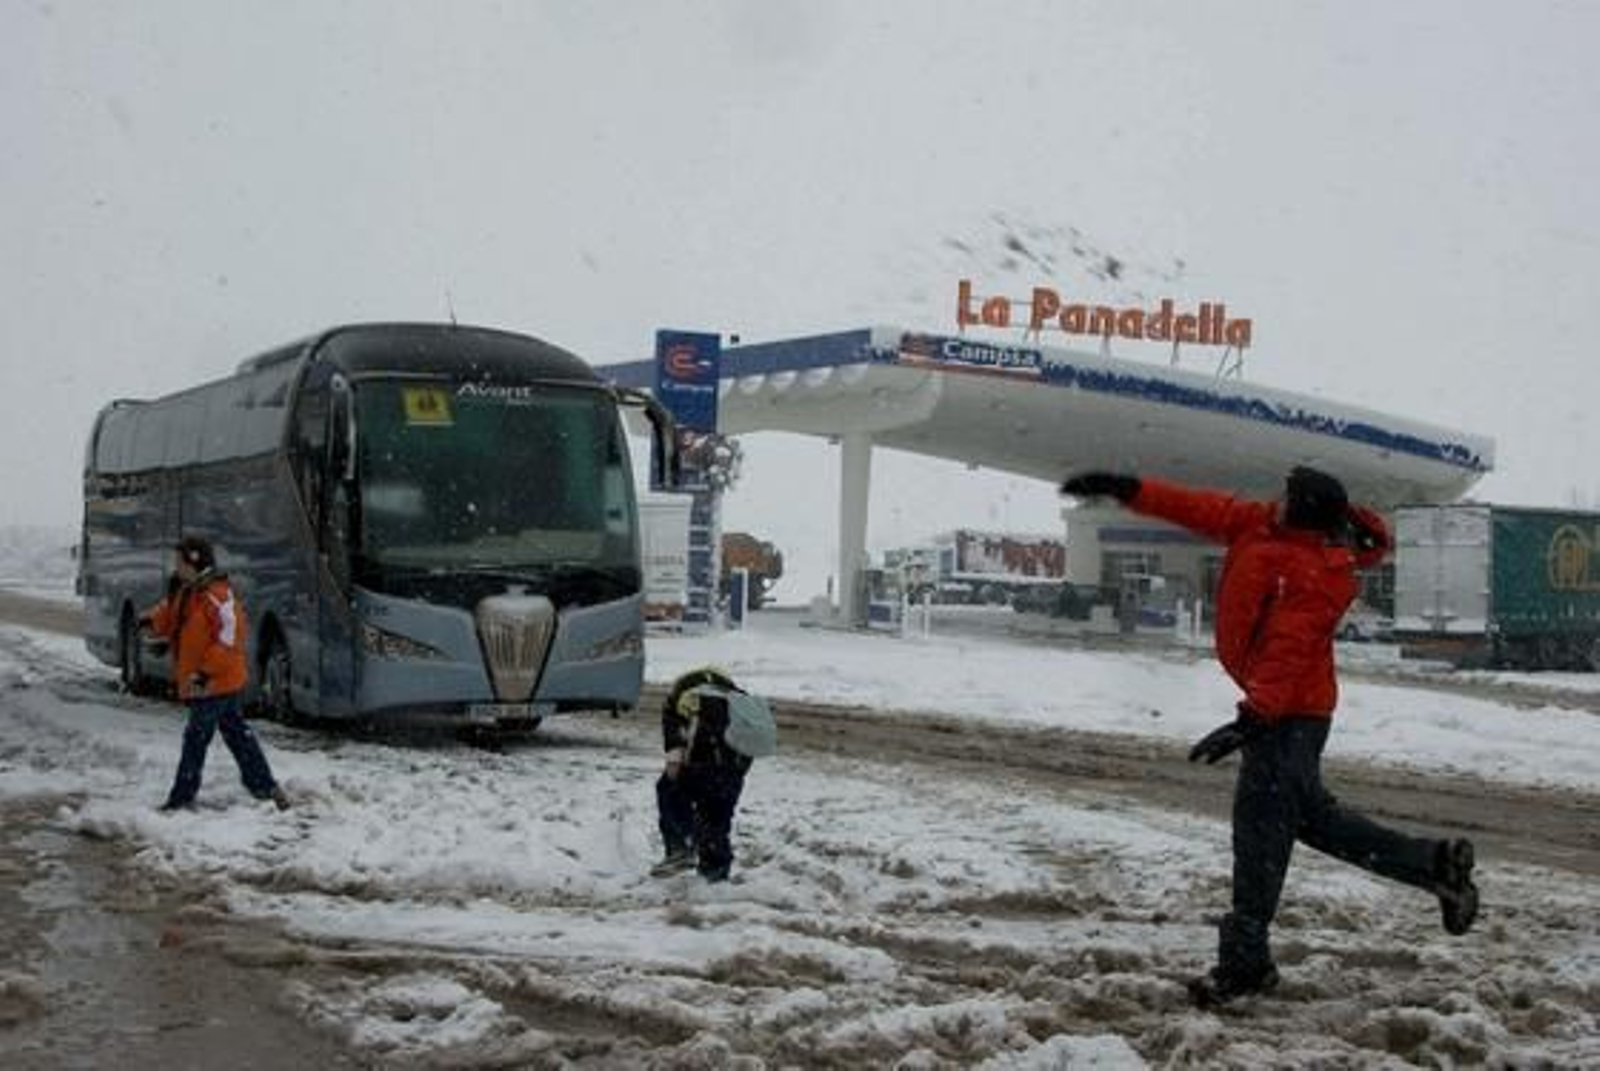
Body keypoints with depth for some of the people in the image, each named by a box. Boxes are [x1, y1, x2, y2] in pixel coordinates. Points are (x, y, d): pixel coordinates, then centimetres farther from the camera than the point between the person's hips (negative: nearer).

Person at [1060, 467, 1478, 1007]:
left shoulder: (1319, 574, -23)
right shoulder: (1261, 524, 3)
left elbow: (1288, 655, -29)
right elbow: (1200, 509, 11)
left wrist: (1252, 719, -35)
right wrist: (1127, 489, 7)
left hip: (1290, 713, -10)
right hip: (1278, 704, 10)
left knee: (1261, 825, -6)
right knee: (1309, 813, 20)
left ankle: (1245, 961, 2)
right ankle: (1433, 863, 26)